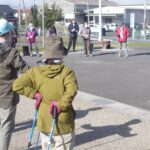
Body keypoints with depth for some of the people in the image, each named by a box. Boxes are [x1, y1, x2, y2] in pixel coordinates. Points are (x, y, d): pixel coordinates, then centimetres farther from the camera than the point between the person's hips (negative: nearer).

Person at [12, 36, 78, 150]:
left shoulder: (35, 71, -4)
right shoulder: (66, 71, -13)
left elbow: (17, 85, -11)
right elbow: (71, 90, -30)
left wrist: (34, 94, -7)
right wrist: (60, 104, -21)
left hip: (44, 123, 3)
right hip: (63, 124, -3)